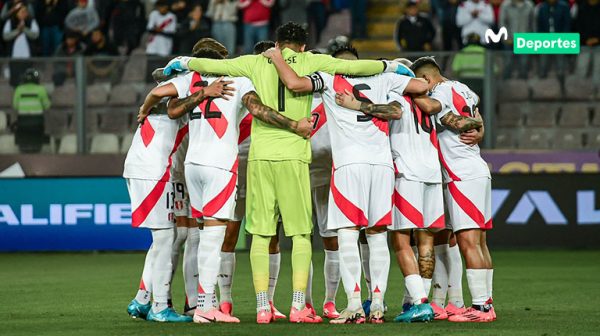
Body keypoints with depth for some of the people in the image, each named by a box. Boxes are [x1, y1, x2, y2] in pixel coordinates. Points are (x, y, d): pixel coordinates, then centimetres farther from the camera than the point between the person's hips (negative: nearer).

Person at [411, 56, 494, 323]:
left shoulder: (443, 90, -9)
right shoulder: (463, 90, 17)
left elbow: (430, 106, -29)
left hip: (464, 177, -9)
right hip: (478, 171, 9)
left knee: (469, 243, -11)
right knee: (479, 243, 11)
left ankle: (480, 306, -14)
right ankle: (486, 303, 13)